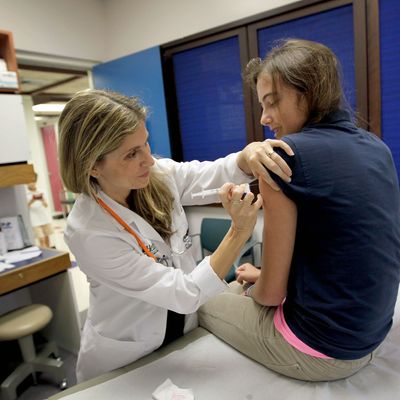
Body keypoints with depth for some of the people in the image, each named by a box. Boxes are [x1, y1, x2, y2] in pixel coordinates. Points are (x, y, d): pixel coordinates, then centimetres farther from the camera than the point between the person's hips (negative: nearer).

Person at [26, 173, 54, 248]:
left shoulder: (40, 192, 6)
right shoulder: (25, 194, -2)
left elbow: (46, 205, 2)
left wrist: (42, 200, -20)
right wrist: (32, 200, -27)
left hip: (45, 218, 3)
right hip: (35, 220, -3)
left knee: (47, 238, 10)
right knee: (41, 239, -7)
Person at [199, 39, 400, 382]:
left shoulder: (285, 156, -22)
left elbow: (271, 292, -16)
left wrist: (252, 288, 6)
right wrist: (263, 277, 13)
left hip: (320, 350, -7)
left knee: (204, 303, 18)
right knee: (237, 287, 27)